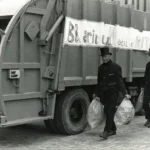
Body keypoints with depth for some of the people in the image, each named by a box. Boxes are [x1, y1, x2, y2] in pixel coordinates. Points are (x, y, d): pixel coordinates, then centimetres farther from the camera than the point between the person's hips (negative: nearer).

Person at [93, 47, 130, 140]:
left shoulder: (116, 67, -6)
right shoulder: (101, 68, 11)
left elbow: (120, 81, -10)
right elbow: (99, 82, 16)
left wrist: (125, 93, -17)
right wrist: (97, 94, 16)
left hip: (113, 93, -6)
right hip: (104, 93, 6)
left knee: (109, 111, -15)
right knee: (107, 112, 9)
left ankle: (106, 132, -17)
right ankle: (113, 130, 24)